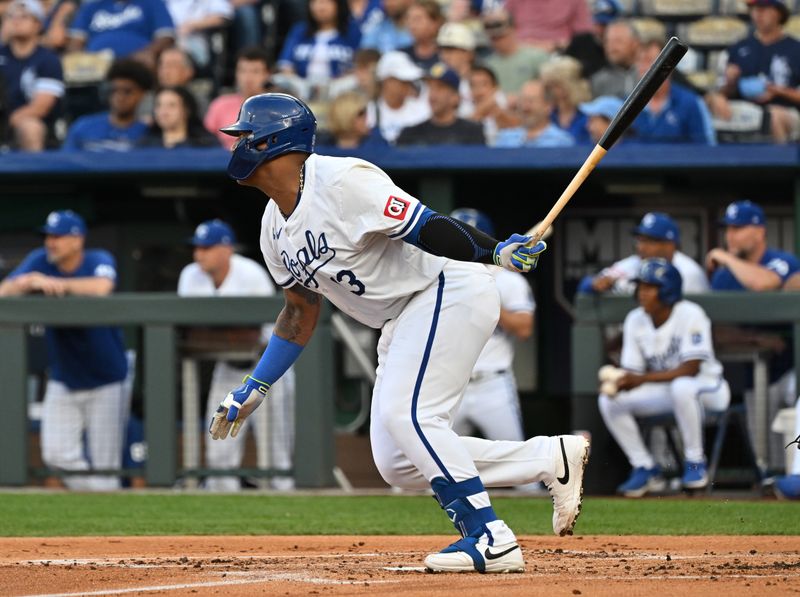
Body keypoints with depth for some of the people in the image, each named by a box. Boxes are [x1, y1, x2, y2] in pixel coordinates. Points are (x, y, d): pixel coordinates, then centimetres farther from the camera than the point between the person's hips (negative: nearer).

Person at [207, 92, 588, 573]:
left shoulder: (340, 182, -19)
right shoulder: (276, 228, 9)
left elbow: (426, 227, -25)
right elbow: (301, 312, 20)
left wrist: (495, 252, -38)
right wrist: (254, 389, 19)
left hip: (451, 287, -9)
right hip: (403, 320, 9)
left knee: (405, 414, -24)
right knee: (396, 464, 0)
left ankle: (491, 539, -20)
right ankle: (553, 457, 6)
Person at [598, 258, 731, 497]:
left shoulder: (690, 314, -20)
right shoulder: (635, 320, -2)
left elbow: (690, 369, -26)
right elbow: (631, 370, -1)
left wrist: (642, 379, -34)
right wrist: (618, 383, -27)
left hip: (707, 389, -6)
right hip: (663, 391, 6)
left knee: (681, 386, -41)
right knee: (608, 401, -14)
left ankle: (695, 462, -23)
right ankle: (645, 469, -3)